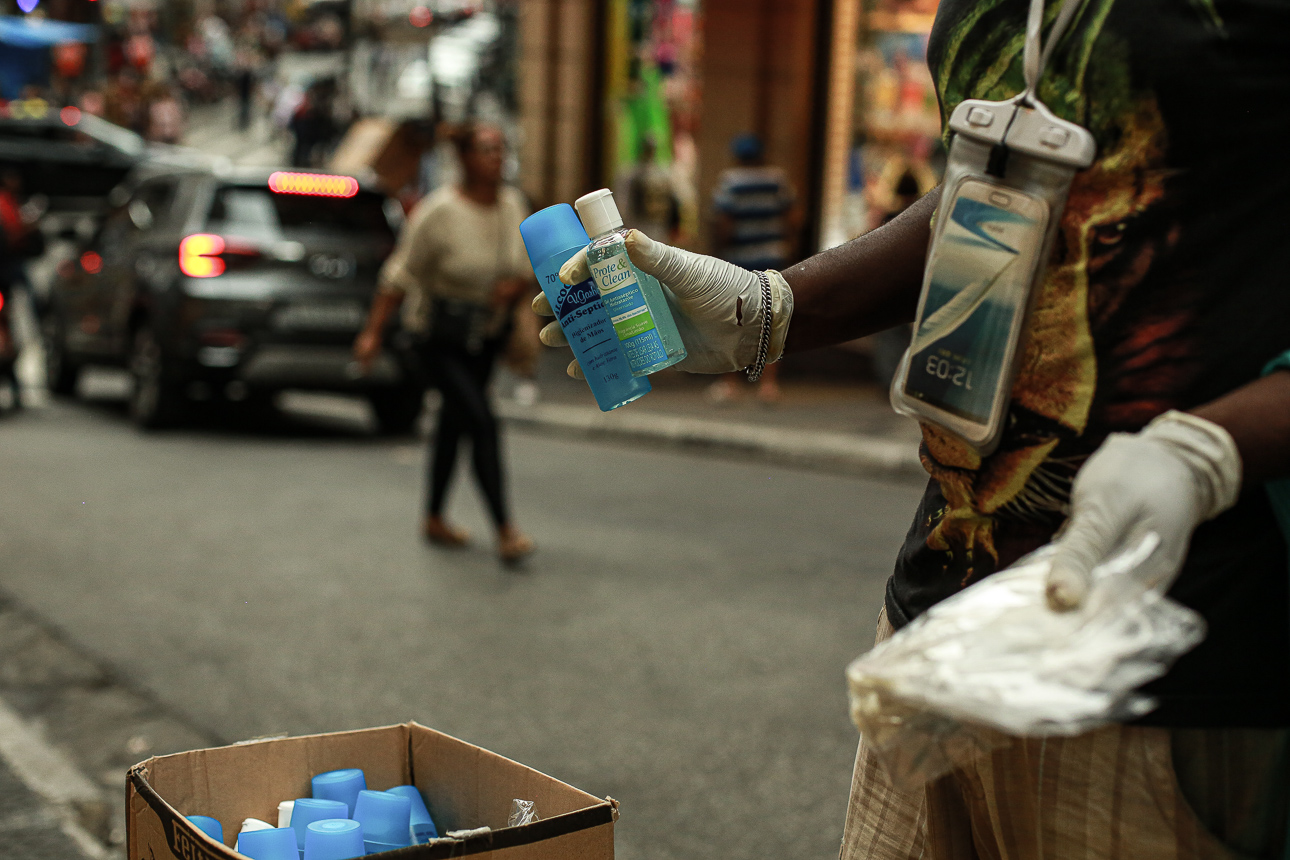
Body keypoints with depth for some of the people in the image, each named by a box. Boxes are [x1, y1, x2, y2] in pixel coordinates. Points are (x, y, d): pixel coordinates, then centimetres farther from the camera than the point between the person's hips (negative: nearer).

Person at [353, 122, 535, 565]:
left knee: (454, 422, 16)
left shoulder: (513, 204, -2)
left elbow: (526, 268, 8)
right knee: (482, 424, -15)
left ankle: (434, 519, 31)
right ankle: (505, 532, -12)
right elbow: (401, 274, -14)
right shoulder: (439, 211, -20)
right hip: (440, 333, -6)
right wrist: (373, 332, -15)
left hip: (486, 333, 6)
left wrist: (516, 285, -15)